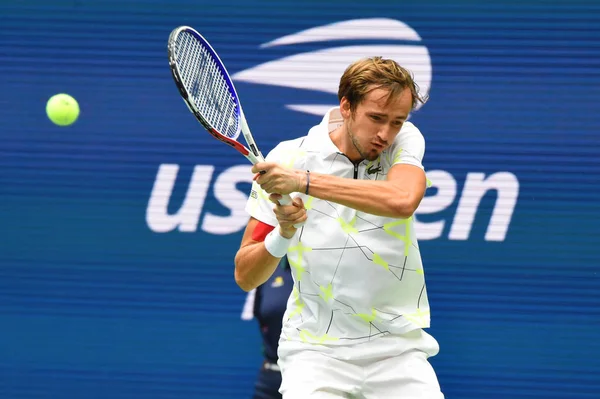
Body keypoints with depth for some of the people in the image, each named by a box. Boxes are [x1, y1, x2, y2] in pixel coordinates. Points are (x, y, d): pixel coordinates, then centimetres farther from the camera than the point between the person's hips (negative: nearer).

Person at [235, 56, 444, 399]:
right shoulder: (288, 158, -5)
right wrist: (283, 234, -23)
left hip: (398, 348, 1)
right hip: (316, 347, -1)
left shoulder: (405, 140, -3)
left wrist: (305, 181, -30)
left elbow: (402, 201, -27)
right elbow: (246, 276, -4)